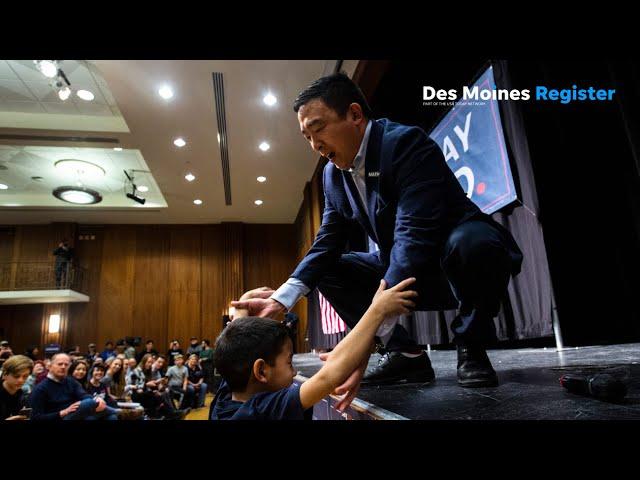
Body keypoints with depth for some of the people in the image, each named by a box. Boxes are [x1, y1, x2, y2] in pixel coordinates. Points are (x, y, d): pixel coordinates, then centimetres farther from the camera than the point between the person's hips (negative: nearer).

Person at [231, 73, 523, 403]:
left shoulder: (406, 143, -25)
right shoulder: (333, 174, -2)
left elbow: (414, 239, -36)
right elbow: (326, 245, -3)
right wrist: (280, 300, -18)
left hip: (465, 251, -6)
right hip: (400, 271, 7)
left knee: (472, 241, -38)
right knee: (327, 269, -5)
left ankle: (471, 348, -10)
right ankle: (404, 353, -2)